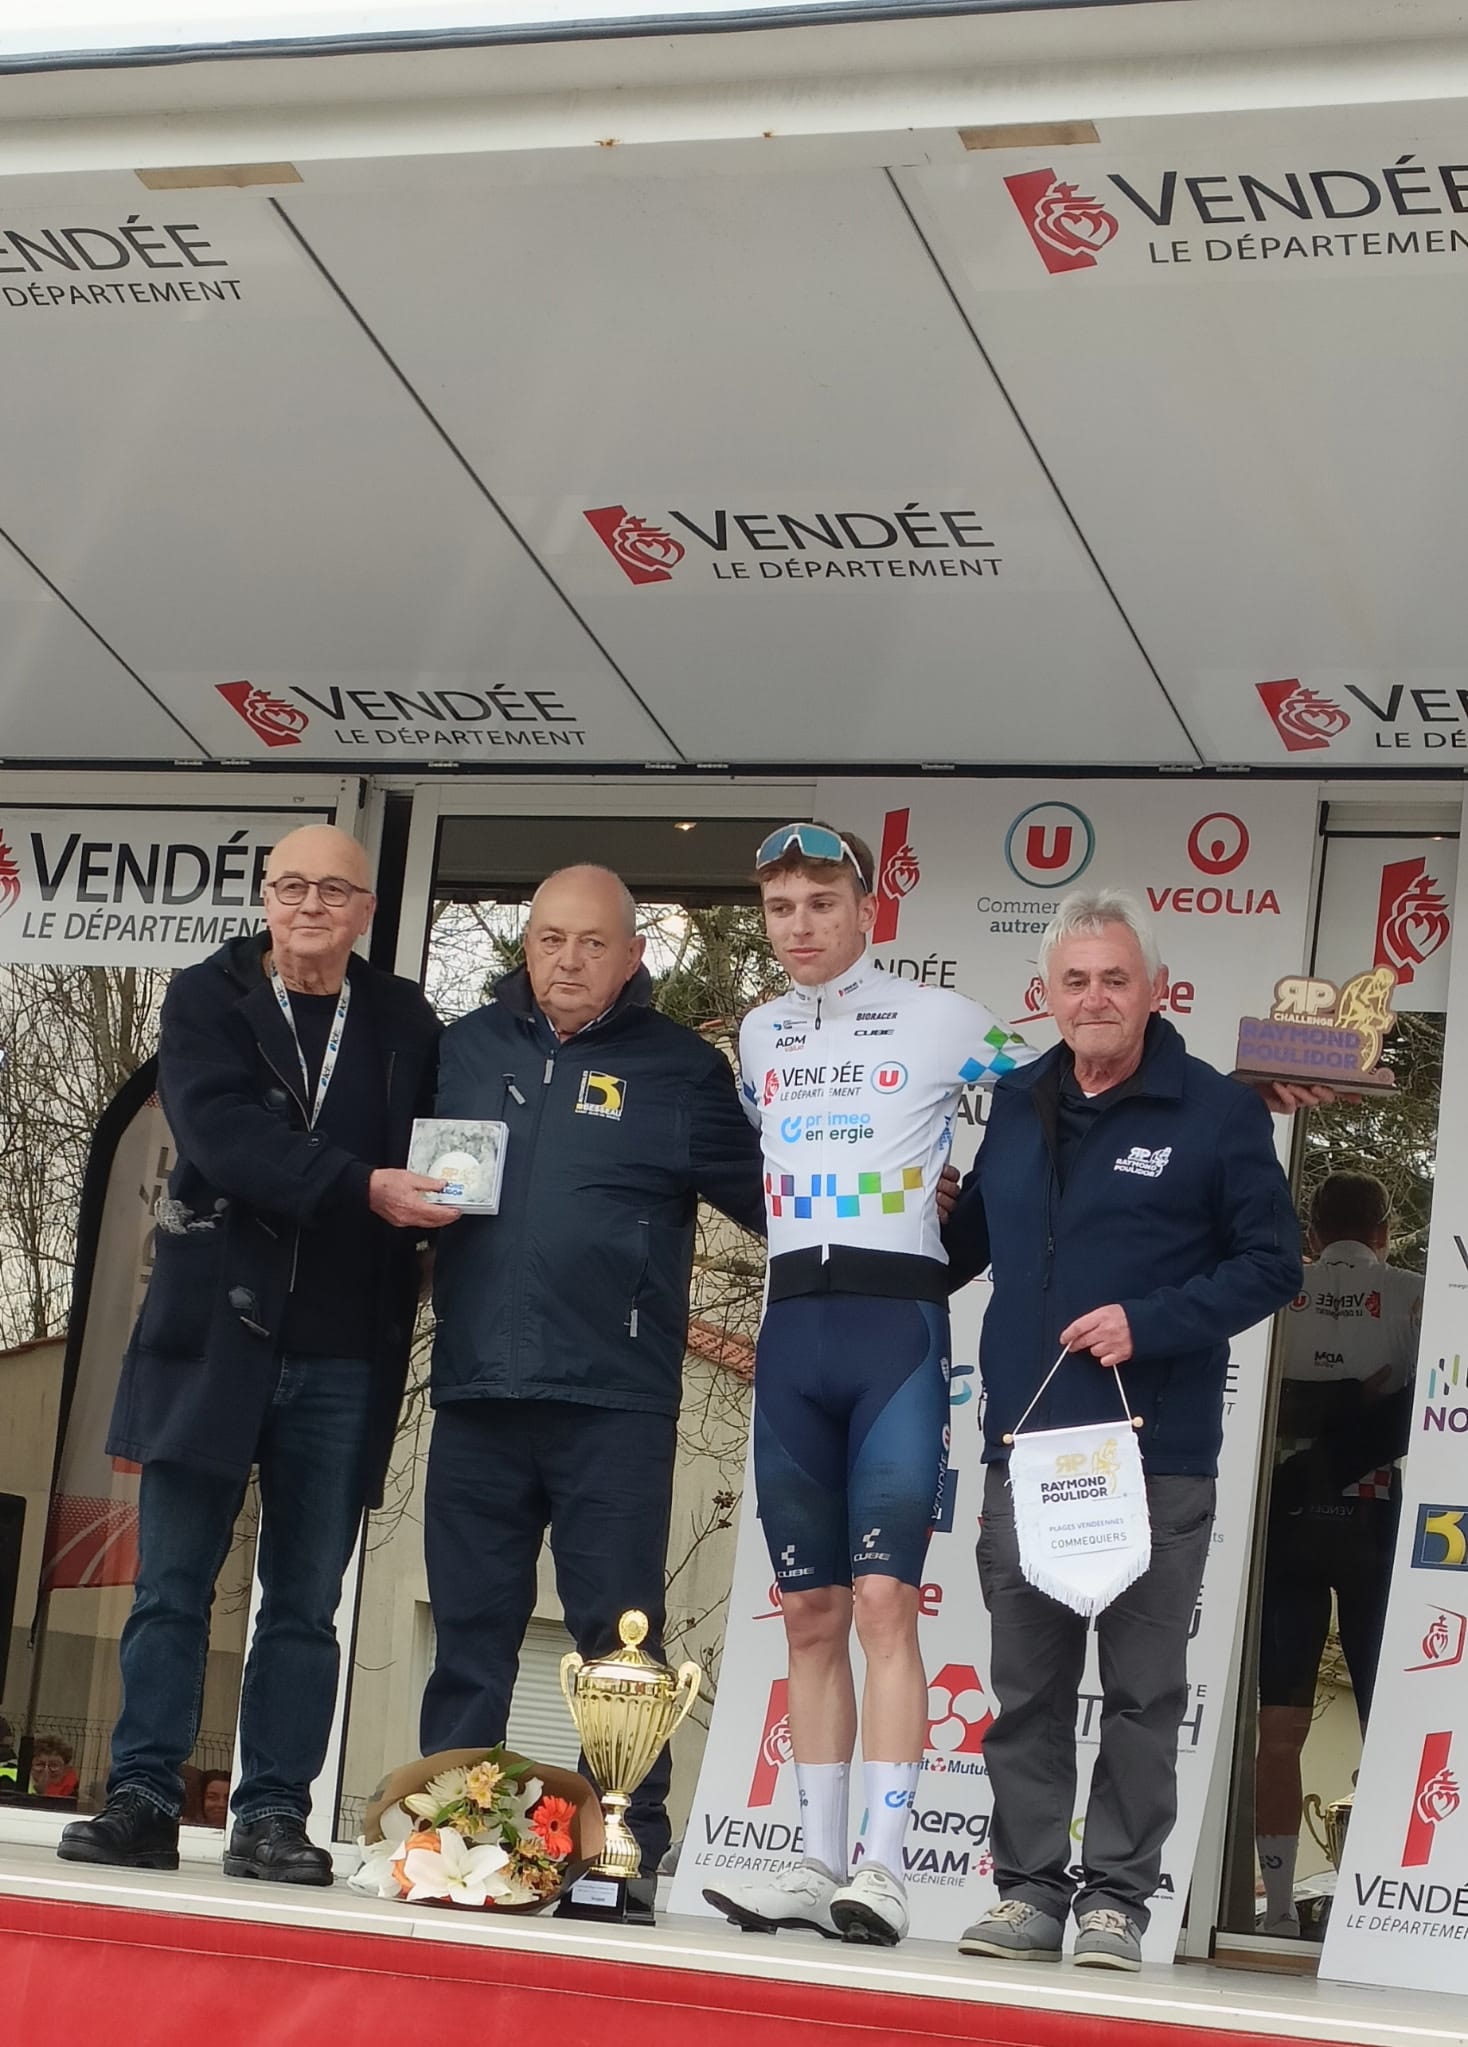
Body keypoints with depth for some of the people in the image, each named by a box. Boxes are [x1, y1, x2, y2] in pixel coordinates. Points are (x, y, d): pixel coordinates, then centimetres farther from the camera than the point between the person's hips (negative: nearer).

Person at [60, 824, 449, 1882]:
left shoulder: (404, 1024, 11)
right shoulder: (208, 1000, 4)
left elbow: (437, 1158, 11)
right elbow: (222, 1131, -11)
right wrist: (359, 1187, -21)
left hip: (342, 1356, 1)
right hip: (216, 1330, -1)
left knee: (306, 1602, 2)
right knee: (173, 1583, 0)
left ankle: (274, 1816, 5)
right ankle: (144, 1800, 3)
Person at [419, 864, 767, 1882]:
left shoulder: (680, 1066, 4)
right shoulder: (467, 1048, 13)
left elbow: (767, 1194, 5)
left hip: (615, 1403, -3)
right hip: (475, 1388, 3)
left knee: (620, 1633, -1)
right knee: (470, 1628, 9)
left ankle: (632, 1842, 5)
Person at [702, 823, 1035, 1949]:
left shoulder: (939, 1019, 1)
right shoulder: (761, 1034, 17)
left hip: (897, 1324, -5)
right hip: (793, 1327, 5)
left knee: (884, 1600, -13)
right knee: (810, 1612, 5)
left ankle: (884, 1869, -14)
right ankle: (821, 1867, 8)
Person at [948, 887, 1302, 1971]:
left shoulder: (1219, 1112, -2)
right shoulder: (1018, 1106, 13)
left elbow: (1271, 1262, -5)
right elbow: (968, 1241, 27)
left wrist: (1148, 1323, -14)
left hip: (1157, 1458, -4)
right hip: (1024, 1448, 4)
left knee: (1143, 1691, 2)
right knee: (1026, 1686, 8)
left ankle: (1117, 1896, 8)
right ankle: (1030, 1890, 15)